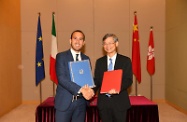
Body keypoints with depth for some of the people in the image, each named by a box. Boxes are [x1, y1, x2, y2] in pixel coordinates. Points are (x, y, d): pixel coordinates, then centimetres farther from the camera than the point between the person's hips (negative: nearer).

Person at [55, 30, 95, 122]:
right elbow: (61, 78, -15)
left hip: (81, 102, 4)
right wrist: (80, 90, -25)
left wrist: (89, 90, -12)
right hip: (65, 101, -4)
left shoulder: (86, 59, 10)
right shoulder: (61, 56, -4)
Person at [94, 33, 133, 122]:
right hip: (103, 101, 2)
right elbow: (96, 80, 7)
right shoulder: (99, 61, 9)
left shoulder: (125, 60, 0)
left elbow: (128, 80, -7)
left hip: (119, 101, -2)